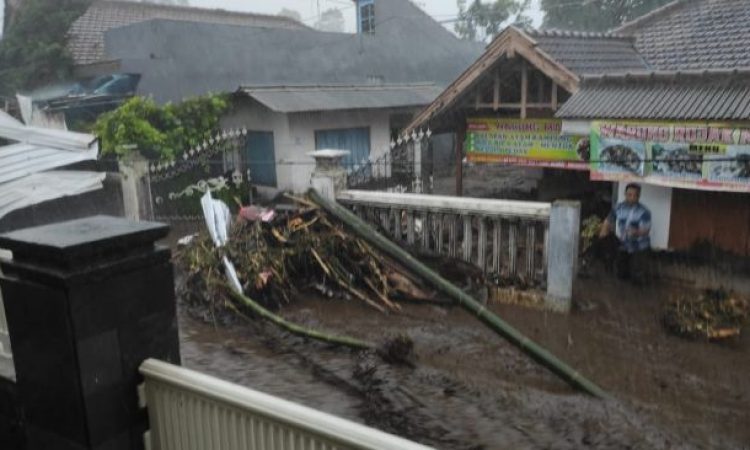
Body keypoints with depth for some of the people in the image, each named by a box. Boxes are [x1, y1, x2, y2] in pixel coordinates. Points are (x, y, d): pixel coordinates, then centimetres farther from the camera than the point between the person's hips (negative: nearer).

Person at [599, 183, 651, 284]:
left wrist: (637, 232, -48)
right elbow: (608, 220, 4)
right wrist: (604, 231, -13)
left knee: (637, 279, -5)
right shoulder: (619, 207, -5)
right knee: (621, 275, 15)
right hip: (623, 246, 4)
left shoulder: (644, 211, -19)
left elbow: (646, 230, -27)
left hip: (639, 248, -4)